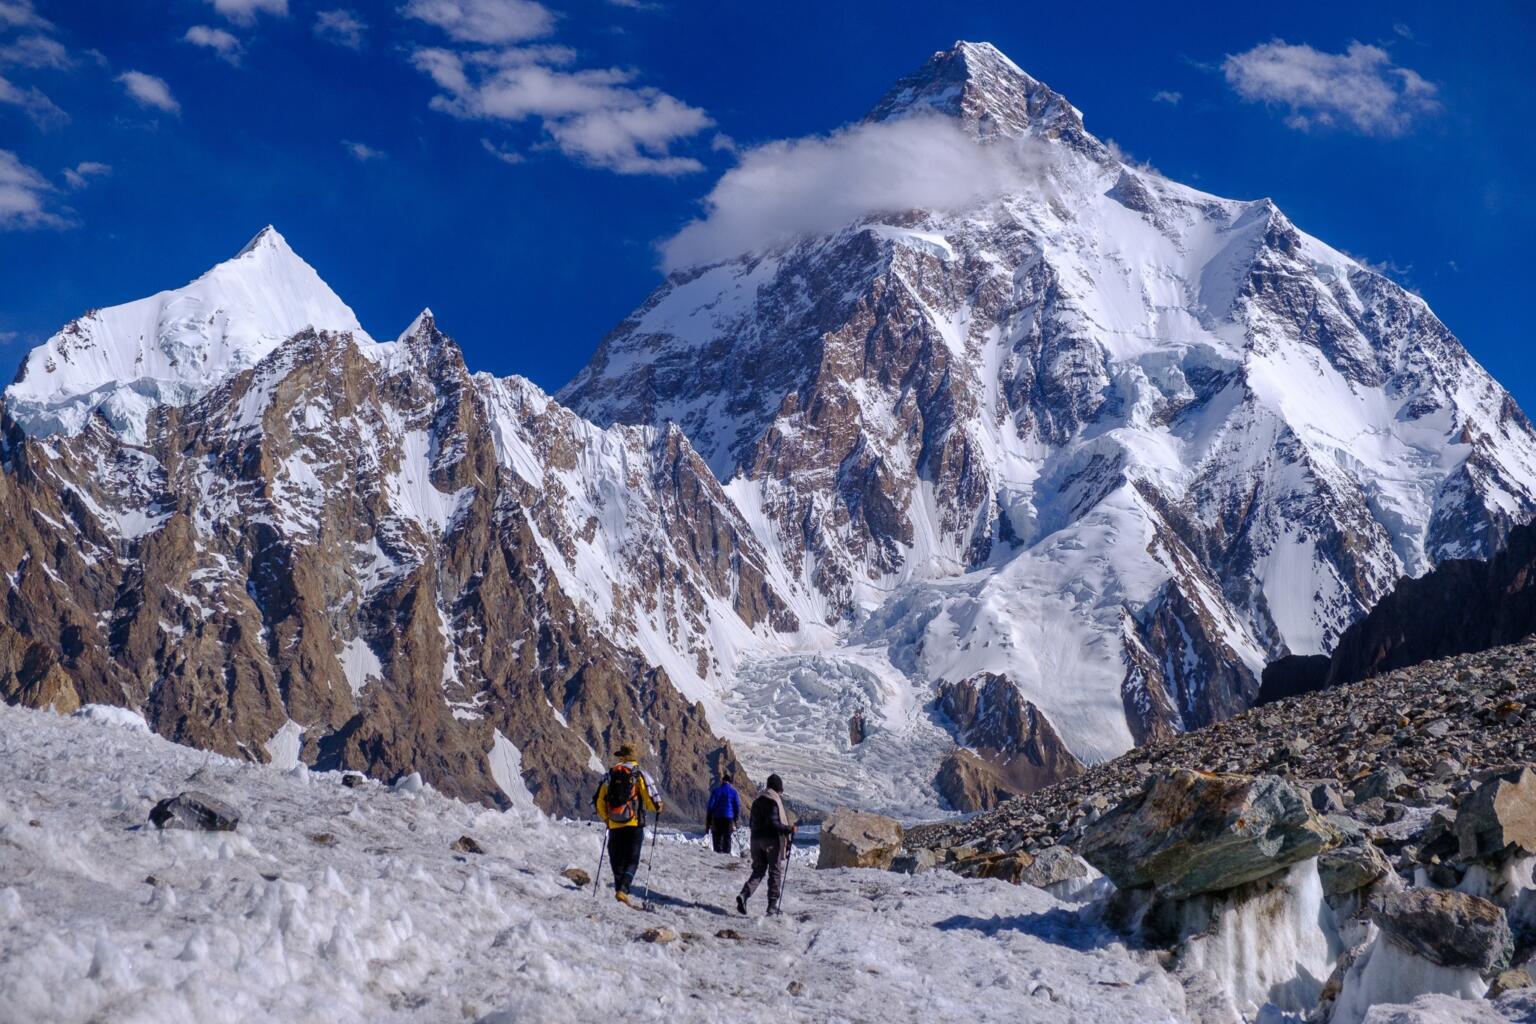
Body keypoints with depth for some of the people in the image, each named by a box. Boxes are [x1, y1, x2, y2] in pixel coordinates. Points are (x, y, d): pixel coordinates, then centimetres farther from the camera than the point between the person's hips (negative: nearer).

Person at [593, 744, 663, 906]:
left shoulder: (610, 775, 7)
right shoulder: (639, 774, -3)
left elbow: (599, 802, 10)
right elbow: (650, 799, -8)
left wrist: (606, 818, 27)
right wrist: (657, 808, 15)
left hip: (615, 825, 2)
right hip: (634, 824, -2)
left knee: (617, 860, 13)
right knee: (632, 860, 0)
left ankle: (619, 888, 9)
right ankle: (623, 889, -18)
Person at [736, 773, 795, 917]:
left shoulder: (757, 800, 12)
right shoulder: (774, 801, -12)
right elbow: (773, 822, -22)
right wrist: (789, 829, -18)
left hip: (756, 839, 7)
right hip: (772, 840, -7)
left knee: (758, 870, 13)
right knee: (775, 872, 4)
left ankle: (744, 894, -12)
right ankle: (772, 907, 4)